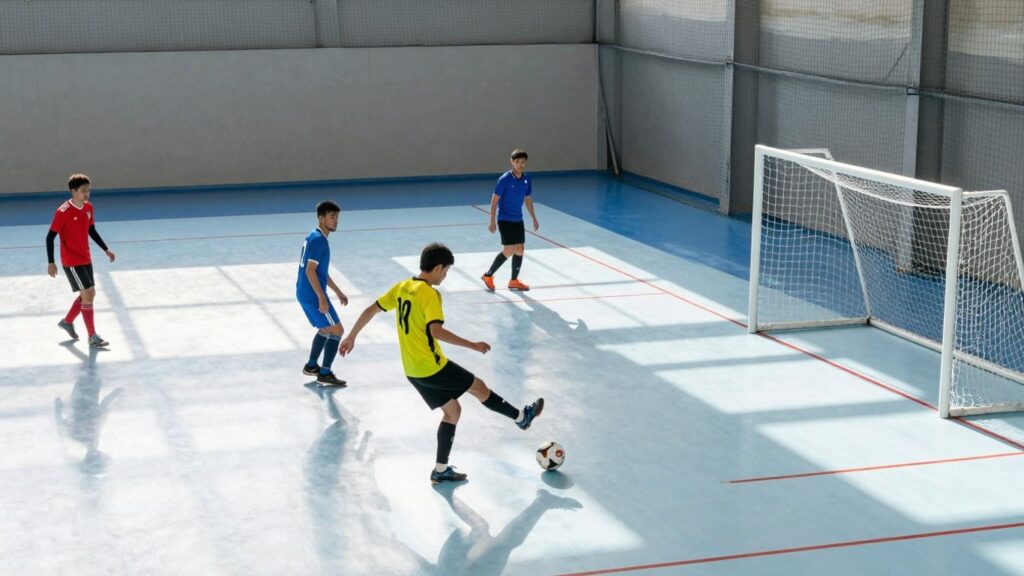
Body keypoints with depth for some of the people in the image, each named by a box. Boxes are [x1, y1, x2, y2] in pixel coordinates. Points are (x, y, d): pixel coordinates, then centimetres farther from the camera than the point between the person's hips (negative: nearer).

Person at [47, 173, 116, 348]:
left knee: (89, 294, 14)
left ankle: (67, 321, 36)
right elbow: (50, 237, -15)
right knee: (88, 294, -10)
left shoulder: (88, 208, 2)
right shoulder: (63, 212, -19)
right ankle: (92, 337, -2)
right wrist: (51, 263, -18)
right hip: (71, 261, -8)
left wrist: (106, 249, 14)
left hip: (86, 259, 8)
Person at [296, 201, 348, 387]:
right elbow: (310, 271, -23)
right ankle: (325, 374, -2)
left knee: (326, 329, 24)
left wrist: (338, 292, 25)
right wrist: (322, 298, -24)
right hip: (313, 295, -10)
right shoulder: (318, 240, -17)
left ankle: (311, 366, 32)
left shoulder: (314, 237, 15)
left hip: (304, 293, 10)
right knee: (337, 330, -4)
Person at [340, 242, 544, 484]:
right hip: (432, 367, -8)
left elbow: (371, 310, 12)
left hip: (412, 371, 8)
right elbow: (436, 331, -30)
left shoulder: (401, 287, 7)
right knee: (478, 386, 10)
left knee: (452, 410, 17)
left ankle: (441, 470, 17)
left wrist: (351, 337, 23)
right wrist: (473, 345, -25)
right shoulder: (429, 294, -18)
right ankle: (521, 417, 28)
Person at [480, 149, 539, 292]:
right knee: (508, 250, -11)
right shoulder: (504, 179, -14)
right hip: (504, 219, -6)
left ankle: (514, 281, 16)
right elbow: (494, 200, -12)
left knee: (519, 250, 5)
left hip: (518, 219, 6)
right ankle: (488, 276, 3)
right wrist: (492, 221, -16)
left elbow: (528, 199, 17)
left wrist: (534, 218, 17)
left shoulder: (526, 179, 4)